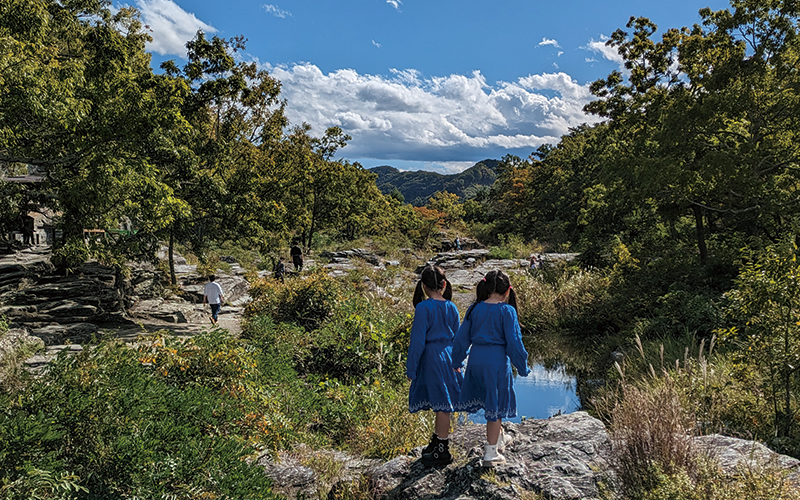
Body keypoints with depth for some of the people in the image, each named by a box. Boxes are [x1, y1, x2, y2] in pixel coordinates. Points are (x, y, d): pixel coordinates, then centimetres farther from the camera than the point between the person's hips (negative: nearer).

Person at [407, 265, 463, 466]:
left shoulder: (423, 308, -15)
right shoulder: (451, 307, 3)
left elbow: (418, 341, -13)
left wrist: (411, 368, -6)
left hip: (431, 358, -6)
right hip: (448, 357, 6)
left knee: (441, 404, 1)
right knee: (441, 404, 17)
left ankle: (443, 451, 11)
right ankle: (437, 441, 32)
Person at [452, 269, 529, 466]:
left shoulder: (474, 309, 2)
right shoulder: (506, 311, -10)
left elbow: (462, 338, 5)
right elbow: (514, 342, -10)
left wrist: (456, 363, 16)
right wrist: (522, 368, 0)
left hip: (476, 358, 5)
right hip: (497, 360, -5)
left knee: (489, 398, 24)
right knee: (495, 404, 8)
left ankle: (500, 437, 43)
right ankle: (490, 453, 16)